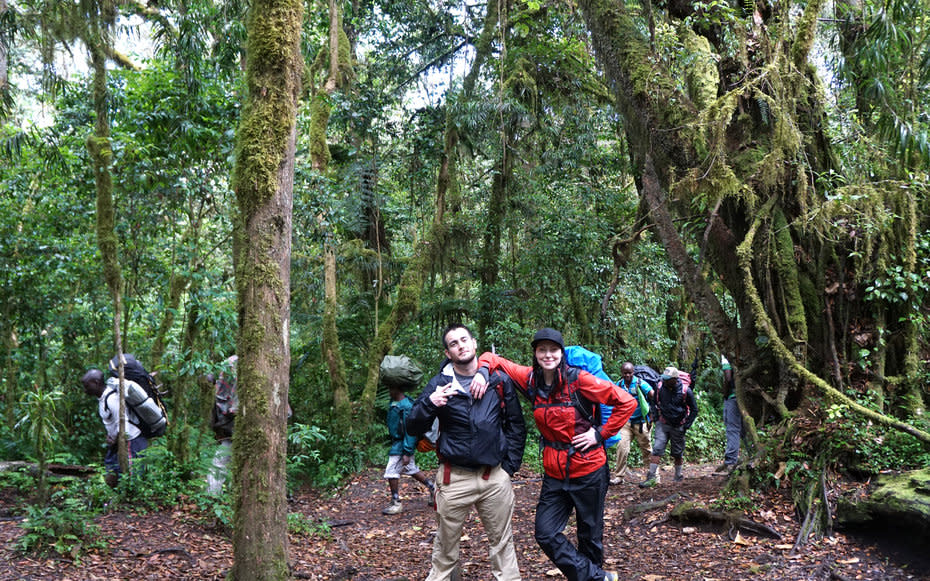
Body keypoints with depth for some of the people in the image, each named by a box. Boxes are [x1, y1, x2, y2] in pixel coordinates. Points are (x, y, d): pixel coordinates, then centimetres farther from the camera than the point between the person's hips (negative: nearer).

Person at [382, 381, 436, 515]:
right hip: (396, 442, 9)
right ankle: (432, 488, 31)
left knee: (391, 472, -4)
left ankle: (396, 503, 8)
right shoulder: (393, 403, 5)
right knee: (411, 469, 18)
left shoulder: (406, 407, -24)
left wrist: (407, 453, -22)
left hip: (403, 444, -9)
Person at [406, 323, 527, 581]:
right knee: (446, 543, 10)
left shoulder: (500, 380, 3)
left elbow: (516, 425, 11)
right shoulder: (439, 383, -1)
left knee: (502, 541, 11)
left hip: (495, 476, 1)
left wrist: (510, 465, 4)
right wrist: (429, 403, -21)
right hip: (454, 478, -1)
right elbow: (413, 429, -3)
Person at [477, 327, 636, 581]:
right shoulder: (530, 379, -2)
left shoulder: (579, 379, -15)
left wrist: (600, 434, -13)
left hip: (588, 469, -4)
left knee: (590, 536, 10)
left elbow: (627, 402, -13)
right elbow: (491, 358, 7)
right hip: (554, 472, 5)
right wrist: (483, 373, -14)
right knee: (546, 534, 0)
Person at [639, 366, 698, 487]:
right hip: (663, 423, 1)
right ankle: (651, 477, -11)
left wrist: (686, 426, -5)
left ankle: (678, 475, 32)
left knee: (678, 453, 11)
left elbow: (694, 410, -1)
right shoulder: (660, 387, -9)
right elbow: (654, 403, 11)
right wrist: (657, 417, 5)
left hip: (678, 426, -1)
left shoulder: (685, 391, -14)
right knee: (657, 449, -11)